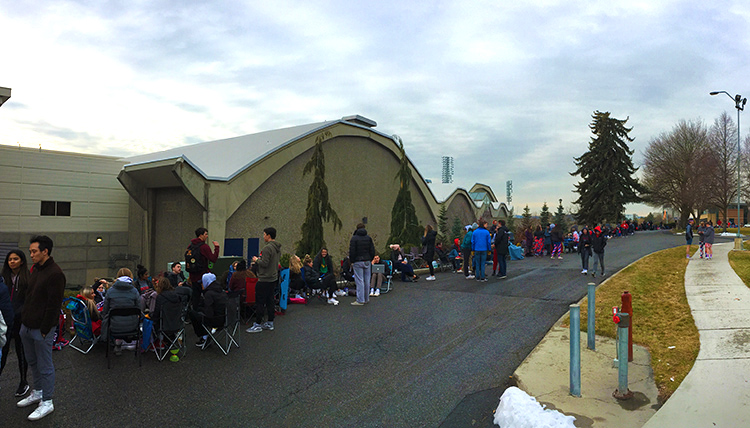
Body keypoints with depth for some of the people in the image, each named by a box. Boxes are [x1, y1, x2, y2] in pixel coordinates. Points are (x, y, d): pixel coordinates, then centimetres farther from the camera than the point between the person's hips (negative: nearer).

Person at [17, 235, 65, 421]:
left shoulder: (55, 273, -19)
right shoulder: (35, 269, 10)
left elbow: (54, 305, -19)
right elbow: (29, 297, 18)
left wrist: (44, 329, -18)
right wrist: (24, 320, 12)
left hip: (41, 329, -9)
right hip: (27, 326, 9)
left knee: (44, 366, 2)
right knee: (33, 362, 21)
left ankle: (47, 402, 14)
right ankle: (37, 393, 37)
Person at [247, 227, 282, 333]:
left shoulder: (267, 248, -19)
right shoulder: (278, 248, 11)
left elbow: (264, 264, -23)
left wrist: (257, 260, -6)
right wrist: (260, 260, 16)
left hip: (264, 280, -9)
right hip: (273, 278, 9)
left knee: (259, 302, -1)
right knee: (270, 301, 14)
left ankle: (258, 325, 5)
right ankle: (270, 323, 20)